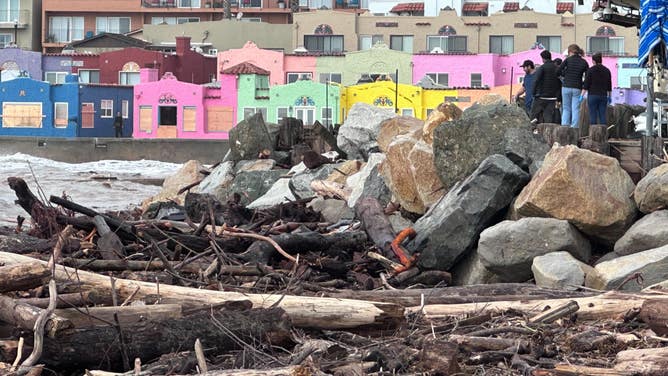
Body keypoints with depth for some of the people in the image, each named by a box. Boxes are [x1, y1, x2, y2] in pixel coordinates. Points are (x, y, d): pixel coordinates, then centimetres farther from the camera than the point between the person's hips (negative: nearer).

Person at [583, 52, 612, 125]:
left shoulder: (590, 70, -4)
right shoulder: (607, 71, 9)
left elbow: (586, 84, -8)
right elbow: (609, 86, 14)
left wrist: (582, 95, -5)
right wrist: (609, 96, 22)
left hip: (592, 95, -4)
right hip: (603, 95, 4)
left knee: (593, 115, -3)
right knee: (602, 115, 4)